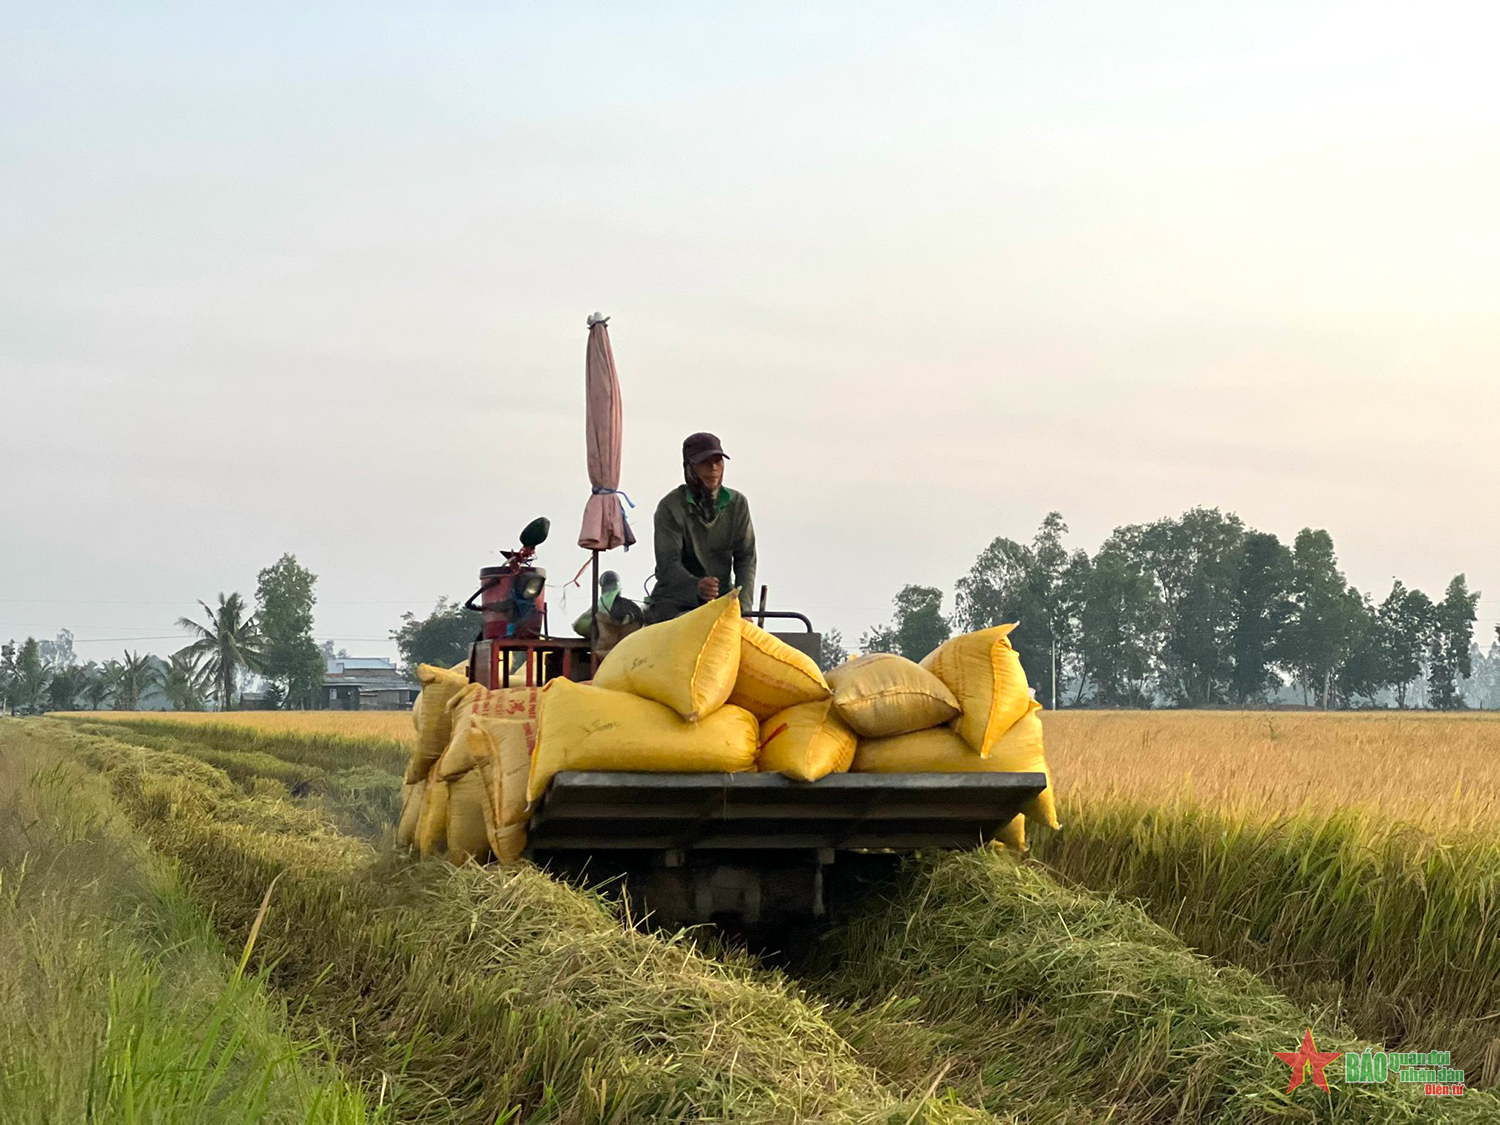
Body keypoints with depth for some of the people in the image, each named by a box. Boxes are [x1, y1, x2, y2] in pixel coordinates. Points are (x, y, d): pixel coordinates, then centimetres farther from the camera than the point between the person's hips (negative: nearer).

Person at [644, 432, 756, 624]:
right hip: (675, 603, -4)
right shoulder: (671, 507, -7)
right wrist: (696, 586, -37)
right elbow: (668, 564, -16)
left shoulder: (737, 504, 7)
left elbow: (746, 558, 4)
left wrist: (743, 605, -13)